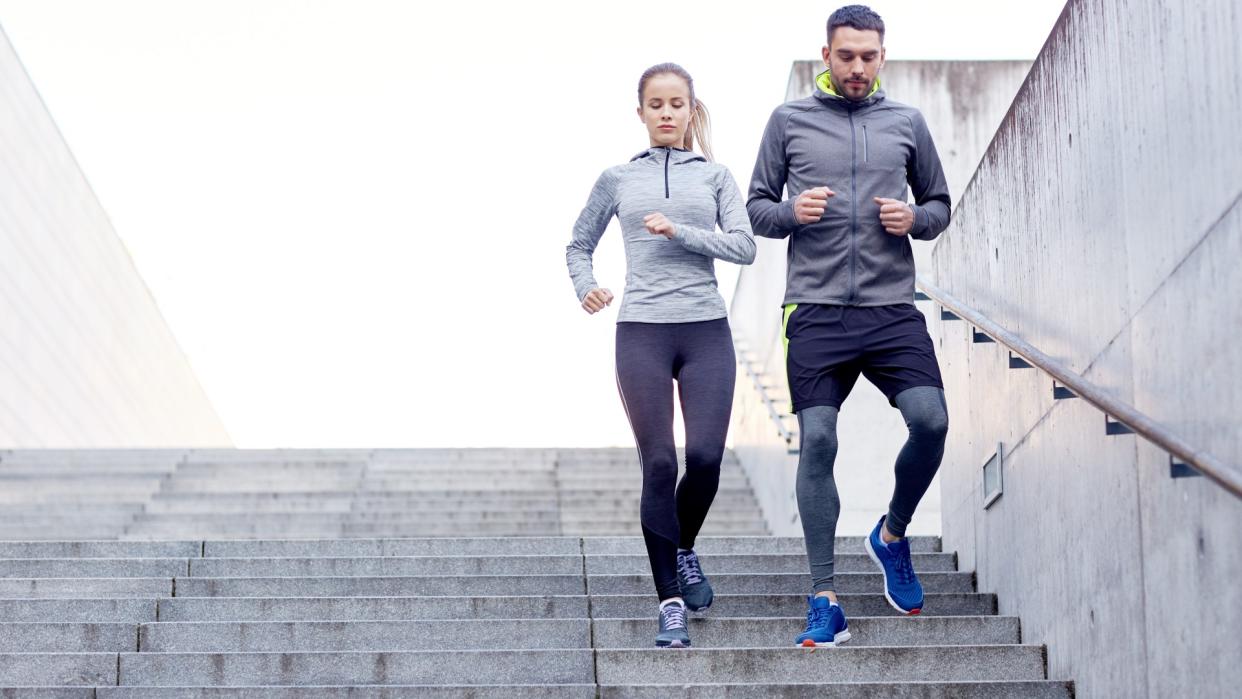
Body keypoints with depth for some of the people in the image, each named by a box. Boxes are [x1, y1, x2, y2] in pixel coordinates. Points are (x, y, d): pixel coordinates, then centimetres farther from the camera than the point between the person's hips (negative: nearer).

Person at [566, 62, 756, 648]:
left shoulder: (714, 176, 10)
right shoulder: (618, 179, 11)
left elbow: (744, 247, -1)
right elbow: (579, 245, 21)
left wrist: (681, 231, -13)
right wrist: (585, 288, 2)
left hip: (706, 331, 1)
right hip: (642, 334, 0)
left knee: (705, 456, -11)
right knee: (659, 464, -6)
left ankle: (684, 547, 22)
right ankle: (670, 602, 0)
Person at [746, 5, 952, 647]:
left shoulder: (907, 124, 13)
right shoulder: (789, 121, 9)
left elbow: (940, 204, 20)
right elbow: (756, 208, 12)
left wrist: (916, 220, -3)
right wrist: (792, 212, -10)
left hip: (893, 310, 1)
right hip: (817, 312, -1)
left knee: (930, 422, -16)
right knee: (817, 444, -7)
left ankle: (892, 535, 14)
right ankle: (824, 602, -1)